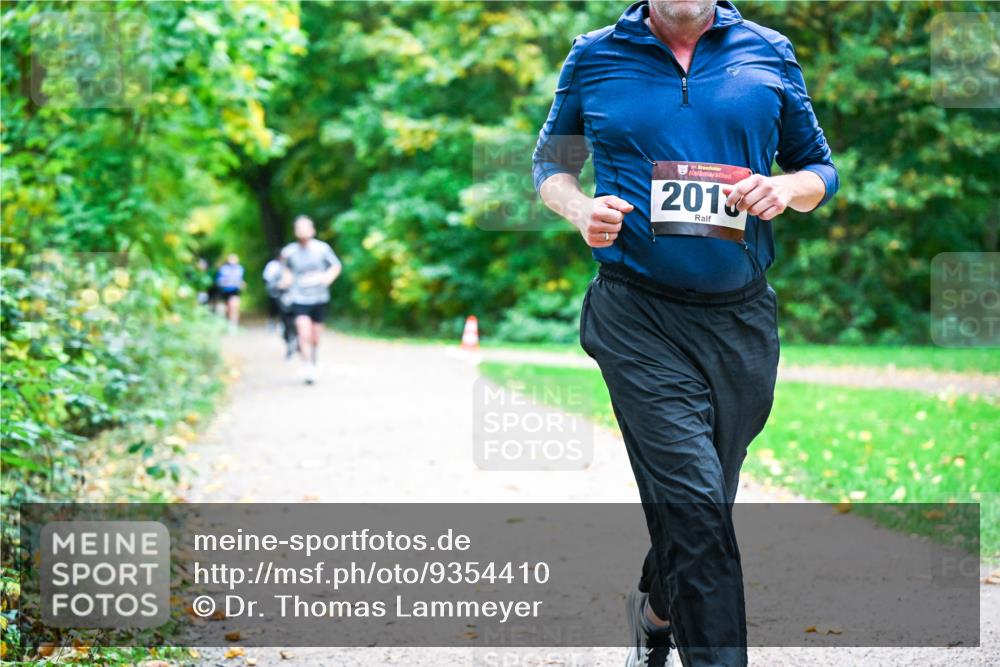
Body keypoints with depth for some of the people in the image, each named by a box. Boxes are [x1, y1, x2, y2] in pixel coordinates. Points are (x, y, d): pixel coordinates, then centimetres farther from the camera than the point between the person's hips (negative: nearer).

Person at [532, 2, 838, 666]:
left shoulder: (768, 54, 8)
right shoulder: (595, 57, 5)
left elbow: (822, 168, 16)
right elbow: (551, 166, 17)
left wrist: (786, 187, -7)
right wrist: (582, 210, -4)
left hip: (741, 320, 3)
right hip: (639, 318, -3)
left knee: (701, 504, 15)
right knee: (693, 502, -17)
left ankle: (654, 612, 43)